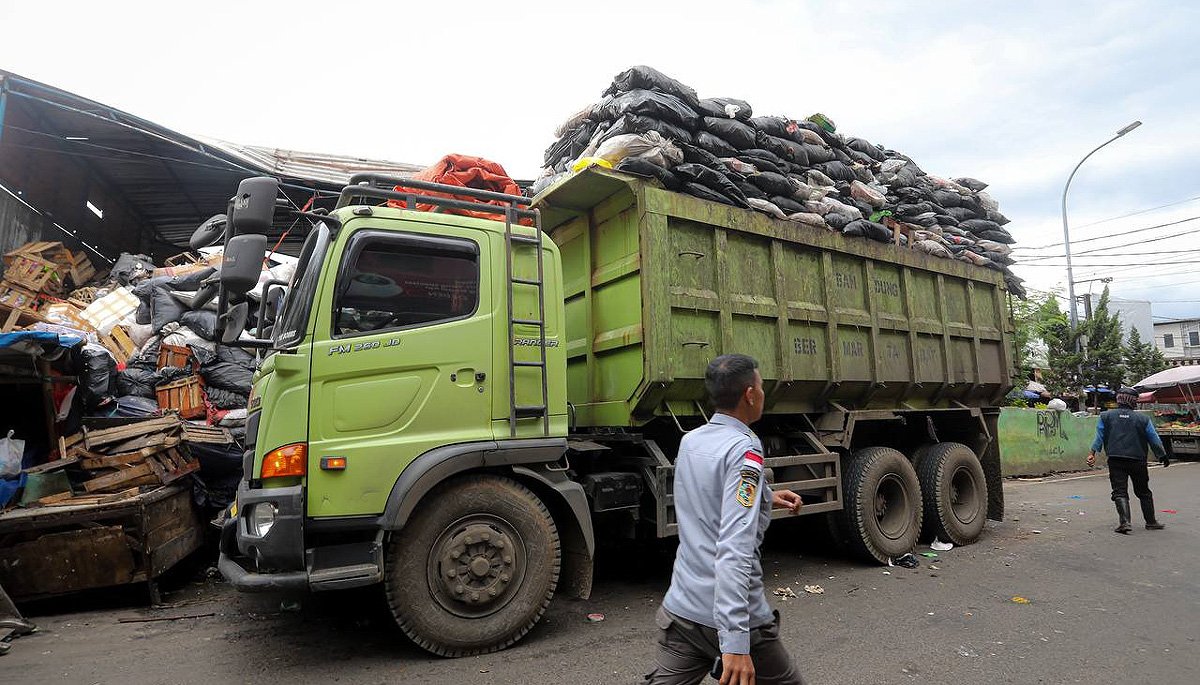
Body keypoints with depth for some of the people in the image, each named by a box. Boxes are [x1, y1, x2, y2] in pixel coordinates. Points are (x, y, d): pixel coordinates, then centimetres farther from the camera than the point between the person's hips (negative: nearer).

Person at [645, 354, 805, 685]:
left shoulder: (689, 441, 4)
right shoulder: (744, 450, -18)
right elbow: (734, 548, -28)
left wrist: (767, 498, 21)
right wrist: (735, 642, -31)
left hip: (681, 607, 6)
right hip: (733, 618, -6)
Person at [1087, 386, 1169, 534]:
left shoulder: (1106, 416, 1)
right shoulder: (1143, 419, 0)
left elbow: (1099, 437, -3)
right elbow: (1154, 439, 6)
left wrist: (1092, 453, -3)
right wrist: (1163, 455, 18)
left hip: (1115, 461, -1)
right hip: (1137, 461, 1)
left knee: (1120, 491, -1)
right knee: (1143, 492, 18)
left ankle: (1124, 522, -17)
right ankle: (1151, 522, 29)